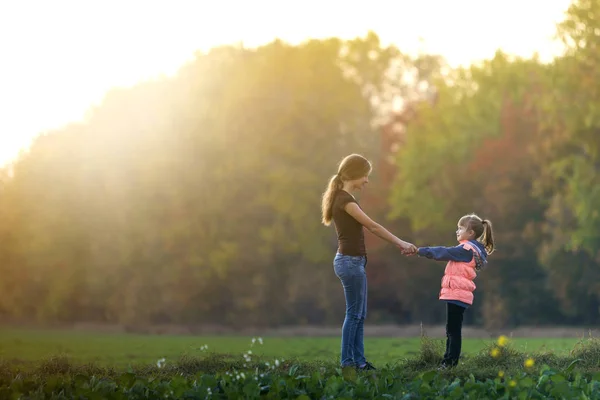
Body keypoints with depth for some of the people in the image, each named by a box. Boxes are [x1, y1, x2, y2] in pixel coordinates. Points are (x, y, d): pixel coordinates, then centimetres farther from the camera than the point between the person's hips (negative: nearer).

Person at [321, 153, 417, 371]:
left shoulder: (343, 198, 15)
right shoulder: (344, 199, -15)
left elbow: (368, 228, 14)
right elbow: (372, 226, -14)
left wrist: (399, 244, 9)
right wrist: (401, 243, -8)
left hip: (352, 261, 10)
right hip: (350, 262, -10)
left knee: (359, 314, 11)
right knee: (353, 314, -3)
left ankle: (358, 360, 14)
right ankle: (347, 362, 2)